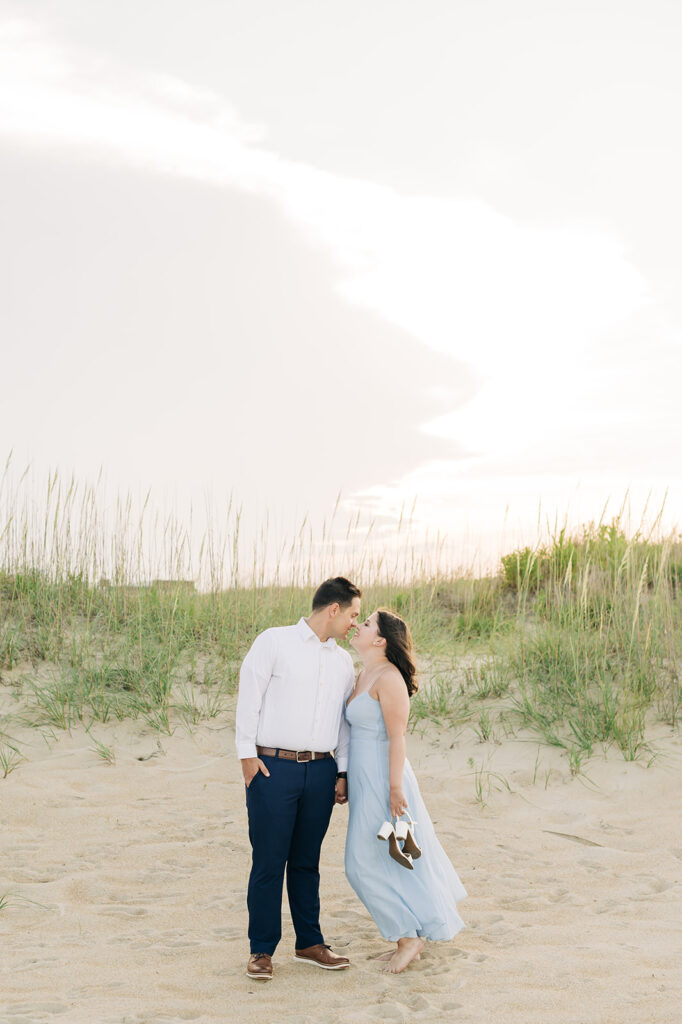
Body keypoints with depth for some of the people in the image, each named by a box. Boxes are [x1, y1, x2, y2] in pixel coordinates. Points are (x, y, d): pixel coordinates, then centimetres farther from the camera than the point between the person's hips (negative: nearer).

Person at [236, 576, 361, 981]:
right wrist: (247, 754, -7)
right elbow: (249, 696, -3)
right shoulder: (274, 642, -1)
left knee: (307, 861, 11)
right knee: (268, 862, -2)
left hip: (321, 770, 5)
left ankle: (309, 943, 21)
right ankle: (262, 951, 8)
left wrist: (343, 771, 11)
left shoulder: (344, 661, 15)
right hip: (273, 767, -4)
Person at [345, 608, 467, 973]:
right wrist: (347, 781, 21)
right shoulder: (364, 675, 12)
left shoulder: (389, 678, -16)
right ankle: (411, 937, 22)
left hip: (383, 779, -9)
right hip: (364, 778, 9)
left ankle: (409, 937, 7)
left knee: (368, 864, -4)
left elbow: (397, 737, -19)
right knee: (384, 864, 13)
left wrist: (395, 789, -22)